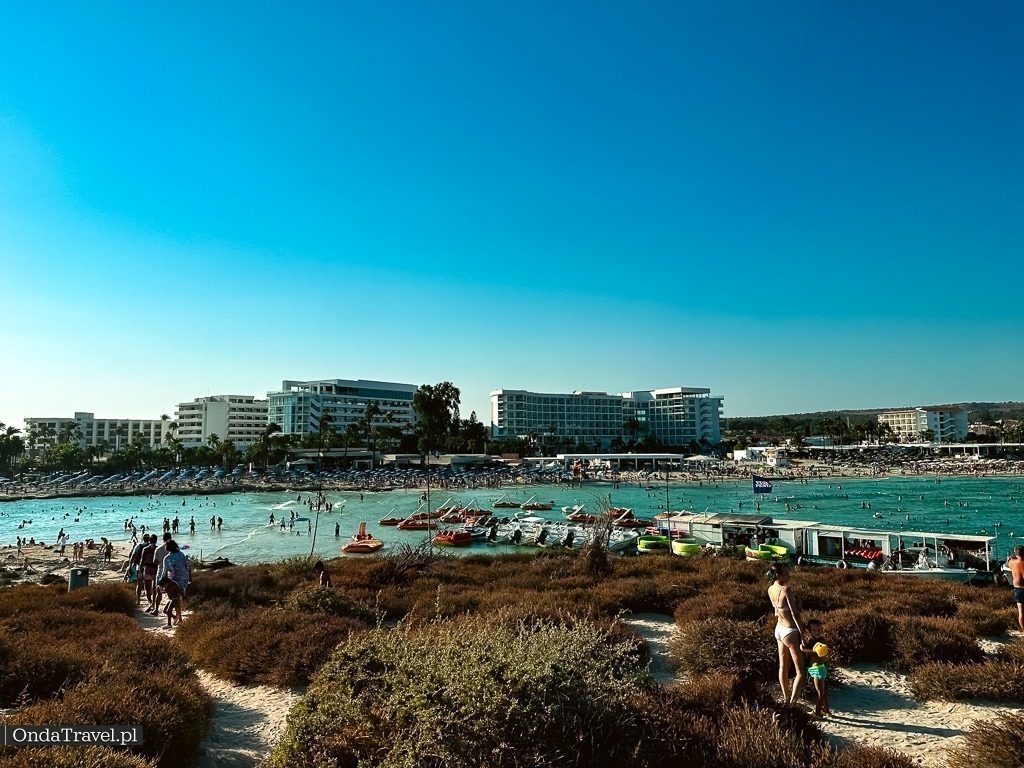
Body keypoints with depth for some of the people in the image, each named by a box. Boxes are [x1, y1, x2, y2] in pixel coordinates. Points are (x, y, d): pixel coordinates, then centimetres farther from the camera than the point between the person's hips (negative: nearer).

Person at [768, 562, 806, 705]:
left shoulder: (770, 589, 0)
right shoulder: (785, 590, -24)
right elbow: (794, 614, -21)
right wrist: (802, 635, -16)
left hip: (779, 629, 8)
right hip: (790, 632, -8)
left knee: (783, 666, 21)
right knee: (801, 671, 1)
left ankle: (786, 697, 35)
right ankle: (793, 703, -4)